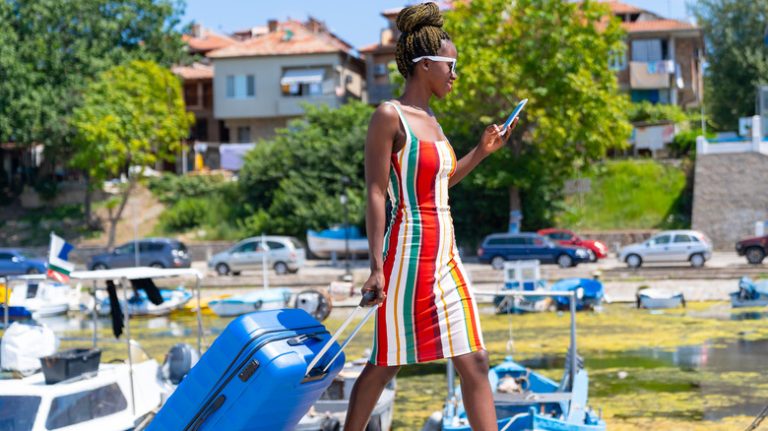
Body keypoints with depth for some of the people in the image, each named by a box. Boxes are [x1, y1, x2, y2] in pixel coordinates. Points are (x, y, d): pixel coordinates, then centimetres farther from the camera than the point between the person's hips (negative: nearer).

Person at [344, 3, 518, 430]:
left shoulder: (430, 119, 14)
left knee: (475, 361, 4)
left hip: (445, 258, 8)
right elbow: (376, 194, -14)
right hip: (408, 254, -8)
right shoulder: (389, 116, -10)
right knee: (387, 362, 3)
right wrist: (377, 266, -19)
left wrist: (482, 151, 17)